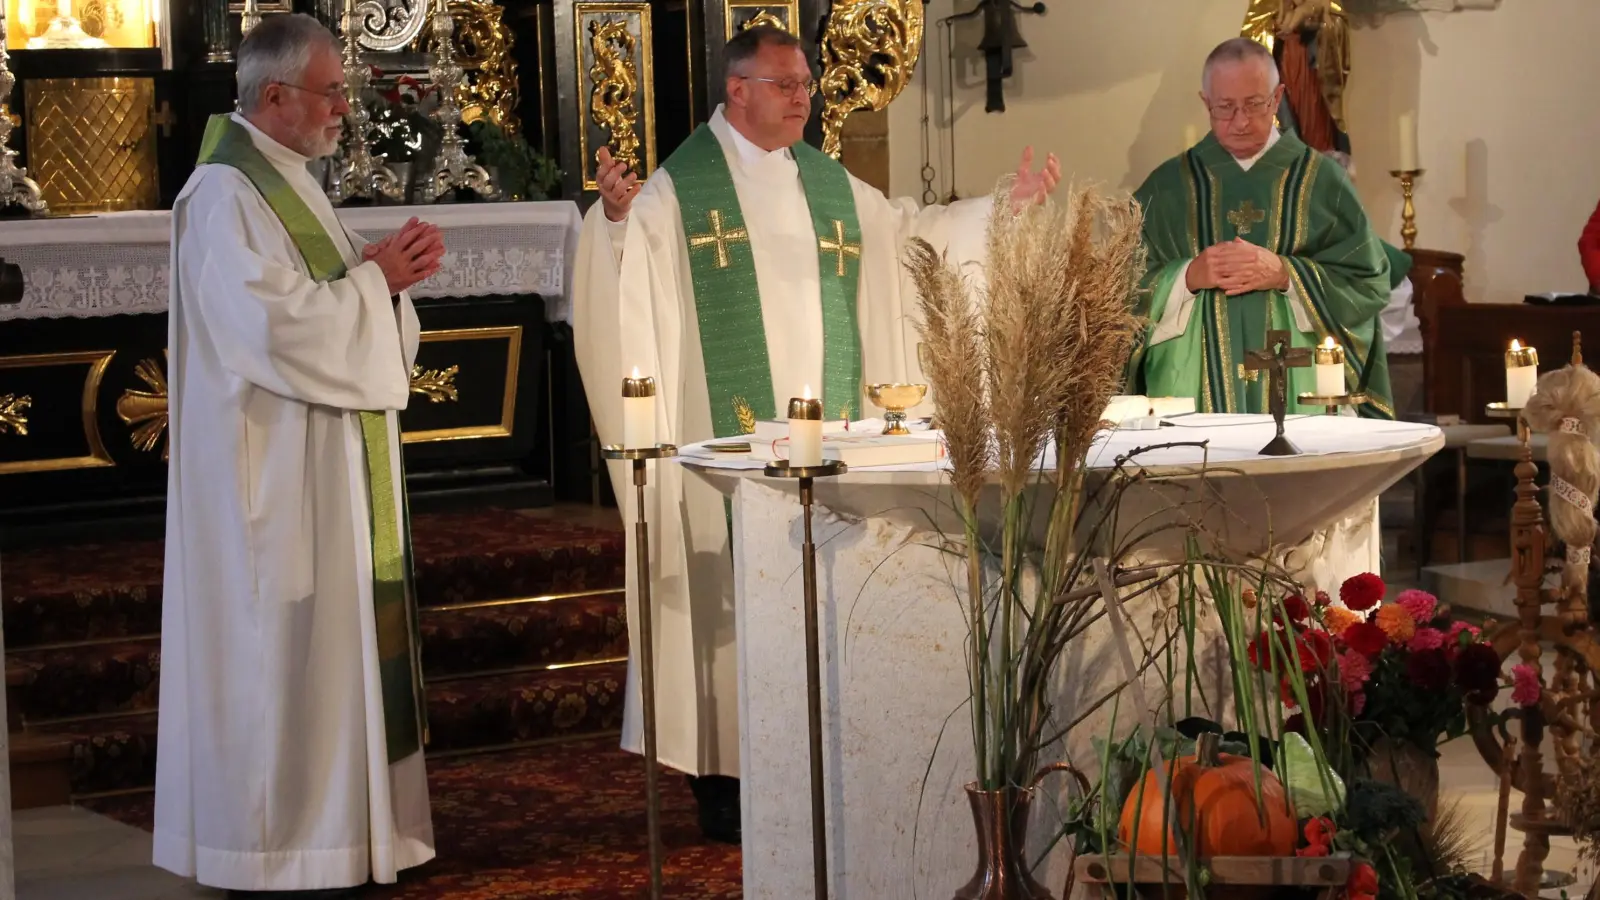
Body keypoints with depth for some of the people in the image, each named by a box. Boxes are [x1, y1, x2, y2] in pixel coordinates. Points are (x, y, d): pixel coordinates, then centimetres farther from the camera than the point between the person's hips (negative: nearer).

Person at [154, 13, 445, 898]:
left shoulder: (287, 184, 15)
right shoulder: (224, 195, -16)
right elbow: (271, 325, -25)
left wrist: (385, 271, 0)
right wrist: (373, 277, -15)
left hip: (323, 471, 10)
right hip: (273, 472, -10)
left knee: (325, 636, 12)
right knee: (279, 651, -5)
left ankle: (318, 819, 19)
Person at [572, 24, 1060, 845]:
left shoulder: (830, 184, 15)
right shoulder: (683, 183, -3)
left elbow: (913, 231, 21)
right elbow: (632, 243, -16)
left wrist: (1007, 203, 13)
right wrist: (617, 214, -39)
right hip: (732, 434, -5)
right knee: (735, 600, -4)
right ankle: (726, 776, 1)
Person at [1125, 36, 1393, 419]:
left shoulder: (1321, 180, 5)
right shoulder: (1167, 187, 7)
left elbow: (1368, 282, -1)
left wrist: (1285, 274, -14)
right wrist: (1187, 276, -14)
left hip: (1298, 387, 0)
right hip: (1196, 386, 0)